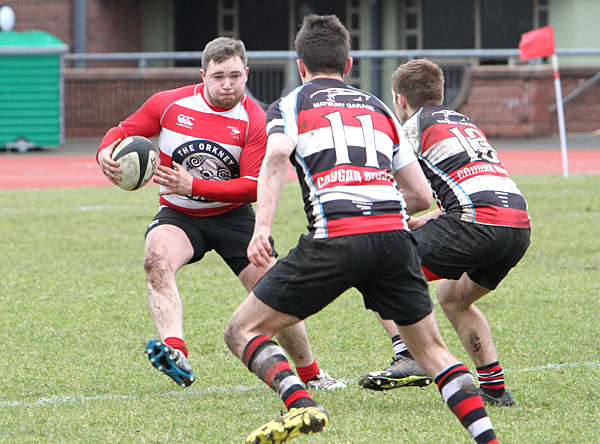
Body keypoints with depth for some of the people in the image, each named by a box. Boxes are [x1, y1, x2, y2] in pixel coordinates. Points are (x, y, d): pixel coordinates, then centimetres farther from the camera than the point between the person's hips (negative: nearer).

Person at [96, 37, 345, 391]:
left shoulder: (254, 120, -13)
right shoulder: (169, 104, -8)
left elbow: (254, 186, -19)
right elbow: (124, 131, 5)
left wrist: (195, 186, -29)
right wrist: (106, 152, -19)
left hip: (233, 215, 0)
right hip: (179, 215, 0)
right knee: (157, 258, -34)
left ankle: (310, 373, 20)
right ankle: (174, 351, -52)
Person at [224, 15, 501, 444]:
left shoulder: (290, 105, 16)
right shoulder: (378, 108, 27)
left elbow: (277, 155, -9)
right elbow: (422, 195, 25)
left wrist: (262, 226, -16)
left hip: (336, 239, -4)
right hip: (394, 234, 4)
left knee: (243, 331, 6)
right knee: (431, 346, 18)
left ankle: (300, 405, -18)